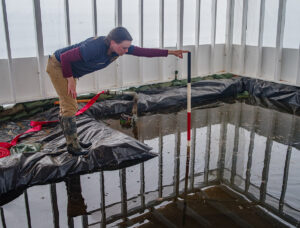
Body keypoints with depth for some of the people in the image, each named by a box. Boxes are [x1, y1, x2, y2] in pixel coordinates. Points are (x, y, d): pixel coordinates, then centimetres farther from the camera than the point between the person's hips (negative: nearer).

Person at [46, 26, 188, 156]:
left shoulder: (120, 46, -16)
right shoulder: (95, 48, -38)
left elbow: (144, 52, -13)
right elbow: (65, 57, -29)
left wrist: (170, 52, -14)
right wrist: (70, 81, -21)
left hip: (68, 70, 8)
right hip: (58, 66, -8)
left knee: (67, 105, 15)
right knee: (70, 107, -7)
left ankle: (72, 141, 26)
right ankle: (73, 146, 5)